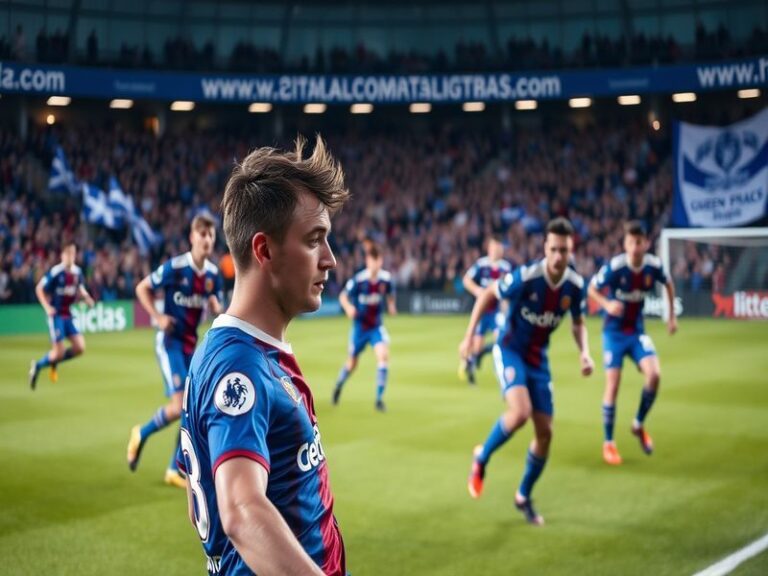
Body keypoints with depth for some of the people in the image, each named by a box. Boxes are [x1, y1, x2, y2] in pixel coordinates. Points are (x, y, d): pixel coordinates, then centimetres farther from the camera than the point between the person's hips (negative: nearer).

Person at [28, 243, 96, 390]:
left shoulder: (77, 272, 3)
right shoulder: (55, 272, -16)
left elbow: (80, 288, 19)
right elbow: (39, 289, -9)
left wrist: (86, 297, -1)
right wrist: (47, 307, -19)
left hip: (69, 315, 6)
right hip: (56, 315, -6)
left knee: (80, 348, -3)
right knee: (59, 352, -8)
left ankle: (53, 362, 20)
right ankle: (37, 366, 19)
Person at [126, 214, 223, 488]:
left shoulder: (213, 273, 2)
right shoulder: (175, 267, -15)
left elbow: (215, 306, 15)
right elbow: (142, 288, -4)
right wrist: (157, 317, -15)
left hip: (191, 343, 6)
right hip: (170, 340, -6)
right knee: (179, 406, -17)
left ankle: (175, 470, 15)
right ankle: (141, 434, 13)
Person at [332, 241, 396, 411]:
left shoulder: (386, 278, -10)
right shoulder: (358, 280, -18)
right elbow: (343, 296, -7)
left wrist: (391, 305, -9)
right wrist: (348, 307, -27)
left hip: (377, 326, 1)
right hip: (360, 326, -1)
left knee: (383, 354, -22)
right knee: (352, 363, 12)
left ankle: (379, 398, -14)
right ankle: (339, 385, 46)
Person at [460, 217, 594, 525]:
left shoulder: (575, 285, -10)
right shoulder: (526, 277, -24)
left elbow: (578, 323, 9)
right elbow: (487, 294, -9)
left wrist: (584, 352, -9)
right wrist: (469, 336, -10)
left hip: (538, 359, 5)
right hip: (510, 350, -5)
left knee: (545, 432, 4)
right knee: (520, 412, -30)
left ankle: (524, 497, 25)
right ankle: (481, 458, 0)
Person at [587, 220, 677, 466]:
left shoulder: (654, 266, -10)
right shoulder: (614, 267, -20)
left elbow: (668, 284, 12)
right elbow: (592, 289, -7)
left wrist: (672, 315, 12)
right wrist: (607, 304, -26)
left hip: (637, 331, 3)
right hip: (614, 332, -3)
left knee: (654, 375, -17)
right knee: (612, 386, -6)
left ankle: (639, 425, 9)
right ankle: (608, 443, 10)